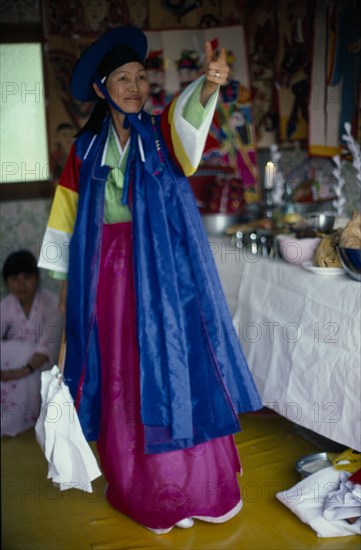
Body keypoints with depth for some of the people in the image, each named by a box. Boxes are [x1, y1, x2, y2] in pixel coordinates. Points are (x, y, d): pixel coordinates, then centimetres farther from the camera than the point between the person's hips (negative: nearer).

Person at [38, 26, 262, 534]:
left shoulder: (161, 133, 0)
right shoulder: (87, 149, 6)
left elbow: (187, 117, -24)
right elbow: (69, 218, 9)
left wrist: (207, 87, -46)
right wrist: (68, 278, 7)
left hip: (163, 269, -2)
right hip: (109, 271, 2)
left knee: (175, 366, 1)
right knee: (121, 378, 8)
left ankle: (195, 488, 18)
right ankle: (140, 489, 24)